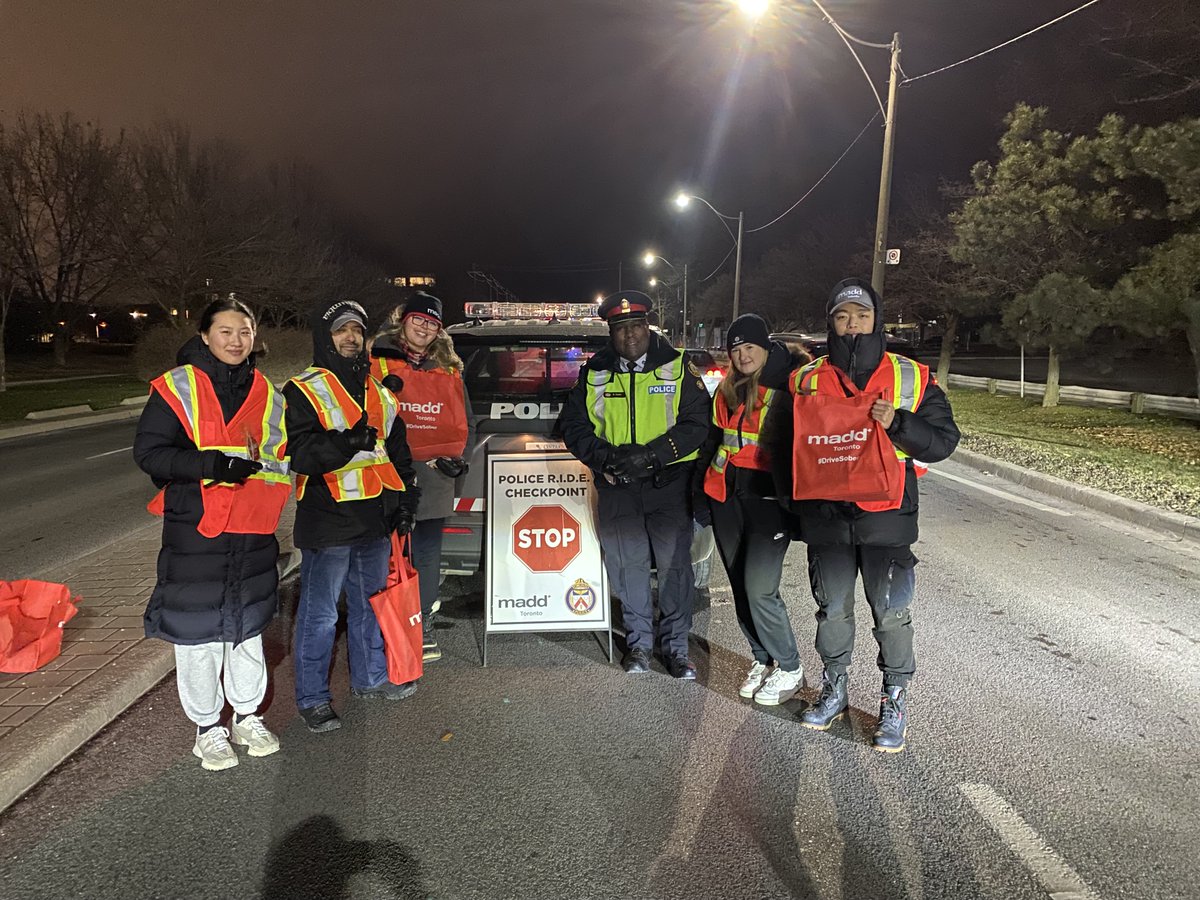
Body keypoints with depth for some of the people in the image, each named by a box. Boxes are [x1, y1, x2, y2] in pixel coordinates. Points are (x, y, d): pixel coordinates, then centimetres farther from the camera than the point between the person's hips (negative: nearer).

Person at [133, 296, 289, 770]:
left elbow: (283, 455, 15)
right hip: (194, 528, -4)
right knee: (199, 629, 4)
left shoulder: (266, 394, 9)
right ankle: (208, 728, 22)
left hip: (252, 532, 4)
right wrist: (210, 465, -24)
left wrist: (257, 464, -6)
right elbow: (148, 451, -11)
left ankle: (247, 716, 32)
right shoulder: (177, 388, -5)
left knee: (248, 625, 16)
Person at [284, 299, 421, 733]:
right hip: (327, 520, -6)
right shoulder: (304, 391, -7)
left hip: (374, 518, 7)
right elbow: (299, 452, -19)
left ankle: (370, 677, 36)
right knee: (319, 613, 2)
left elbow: (397, 449, 19)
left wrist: (405, 497, 13)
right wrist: (346, 442, -34)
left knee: (371, 602, 19)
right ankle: (312, 698, 17)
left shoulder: (379, 392, 14)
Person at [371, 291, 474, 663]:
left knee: (427, 555, 11)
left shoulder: (449, 371, 14)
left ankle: (423, 627, 22)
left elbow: (466, 424, 17)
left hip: (435, 479, 4)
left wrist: (455, 456, 4)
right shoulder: (377, 365, 3)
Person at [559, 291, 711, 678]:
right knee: (627, 563, 8)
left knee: (675, 563, 0)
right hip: (616, 486, 2)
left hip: (669, 482, -2)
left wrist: (652, 453, -17)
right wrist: (604, 455, -11)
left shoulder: (677, 367, 1)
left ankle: (675, 645, 14)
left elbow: (697, 421, -5)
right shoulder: (594, 373, 8)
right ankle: (638, 640, 23)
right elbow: (573, 424, 8)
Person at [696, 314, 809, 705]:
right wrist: (701, 493, 14)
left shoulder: (790, 386, -6)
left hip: (768, 499, -6)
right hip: (726, 498, 6)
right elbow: (712, 441, 19)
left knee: (759, 590, -9)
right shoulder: (727, 391, 13)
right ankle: (762, 660, 28)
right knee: (740, 587, 11)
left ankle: (789, 668, 12)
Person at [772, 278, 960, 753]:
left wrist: (898, 423, -18)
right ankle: (834, 689, 34)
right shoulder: (807, 379, 4)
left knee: (891, 613, 5)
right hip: (825, 517, 2)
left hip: (886, 518, -2)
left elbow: (945, 439, 0)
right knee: (832, 608, 14)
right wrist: (792, 503, 1)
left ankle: (894, 701, 24)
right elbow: (785, 446, 10)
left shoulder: (910, 378, 0)